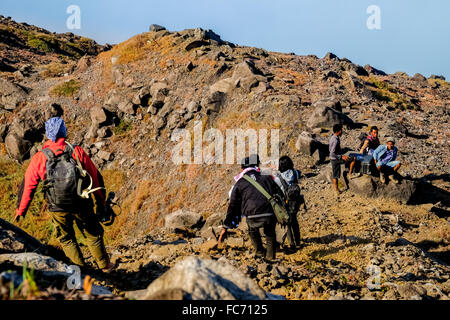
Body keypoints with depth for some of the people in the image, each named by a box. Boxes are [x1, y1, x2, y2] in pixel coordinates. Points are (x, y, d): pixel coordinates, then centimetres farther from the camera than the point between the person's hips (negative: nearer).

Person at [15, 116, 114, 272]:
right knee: (93, 235, 20)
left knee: (67, 239, 21)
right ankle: (105, 266, 33)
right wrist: (101, 201, 11)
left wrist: (20, 210, 10)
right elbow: (95, 177, -1)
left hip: (58, 209, 0)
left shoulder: (39, 158, -8)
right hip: (81, 205, 1)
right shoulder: (77, 151, -7)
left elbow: (28, 185, -2)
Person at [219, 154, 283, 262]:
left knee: (252, 230, 33)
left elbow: (233, 207, 21)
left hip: (254, 217, -1)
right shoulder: (267, 178, 22)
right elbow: (280, 196, 18)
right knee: (270, 233, 31)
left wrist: (225, 228, 25)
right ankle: (270, 257, 31)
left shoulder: (239, 184, 18)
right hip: (271, 215, 1)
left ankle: (260, 253, 31)